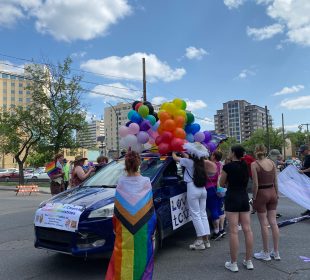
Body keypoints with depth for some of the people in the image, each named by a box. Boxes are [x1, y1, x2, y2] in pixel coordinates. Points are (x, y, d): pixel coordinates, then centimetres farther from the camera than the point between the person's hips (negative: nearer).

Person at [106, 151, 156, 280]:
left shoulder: (121, 182, -8)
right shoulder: (146, 182, -9)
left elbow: (117, 208, -1)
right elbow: (150, 208, -4)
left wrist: (115, 226, 12)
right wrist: (152, 228, 6)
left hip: (124, 228, 1)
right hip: (143, 227, 0)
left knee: (124, 255, 13)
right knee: (141, 253, 12)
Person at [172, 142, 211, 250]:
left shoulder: (189, 162, -7)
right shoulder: (200, 162, 10)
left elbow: (175, 157, 3)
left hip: (193, 189, -7)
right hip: (202, 189, 7)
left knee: (196, 214, -2)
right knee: (203, 214, 11)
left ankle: (200, 241, -1)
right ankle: (206, 239, 15)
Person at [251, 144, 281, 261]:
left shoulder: (254, 165, -14)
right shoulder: (272, 162, 2)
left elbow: (255, 184, -15)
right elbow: (275, 181, 7)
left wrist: (254, 197, -5)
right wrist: (277, 193, 17)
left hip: (261, 193, -5)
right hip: (272, 192, 5)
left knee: (264, 224, 4)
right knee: (273, 222, 11)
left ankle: (266, 253, 16)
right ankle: (276, 252, 20)